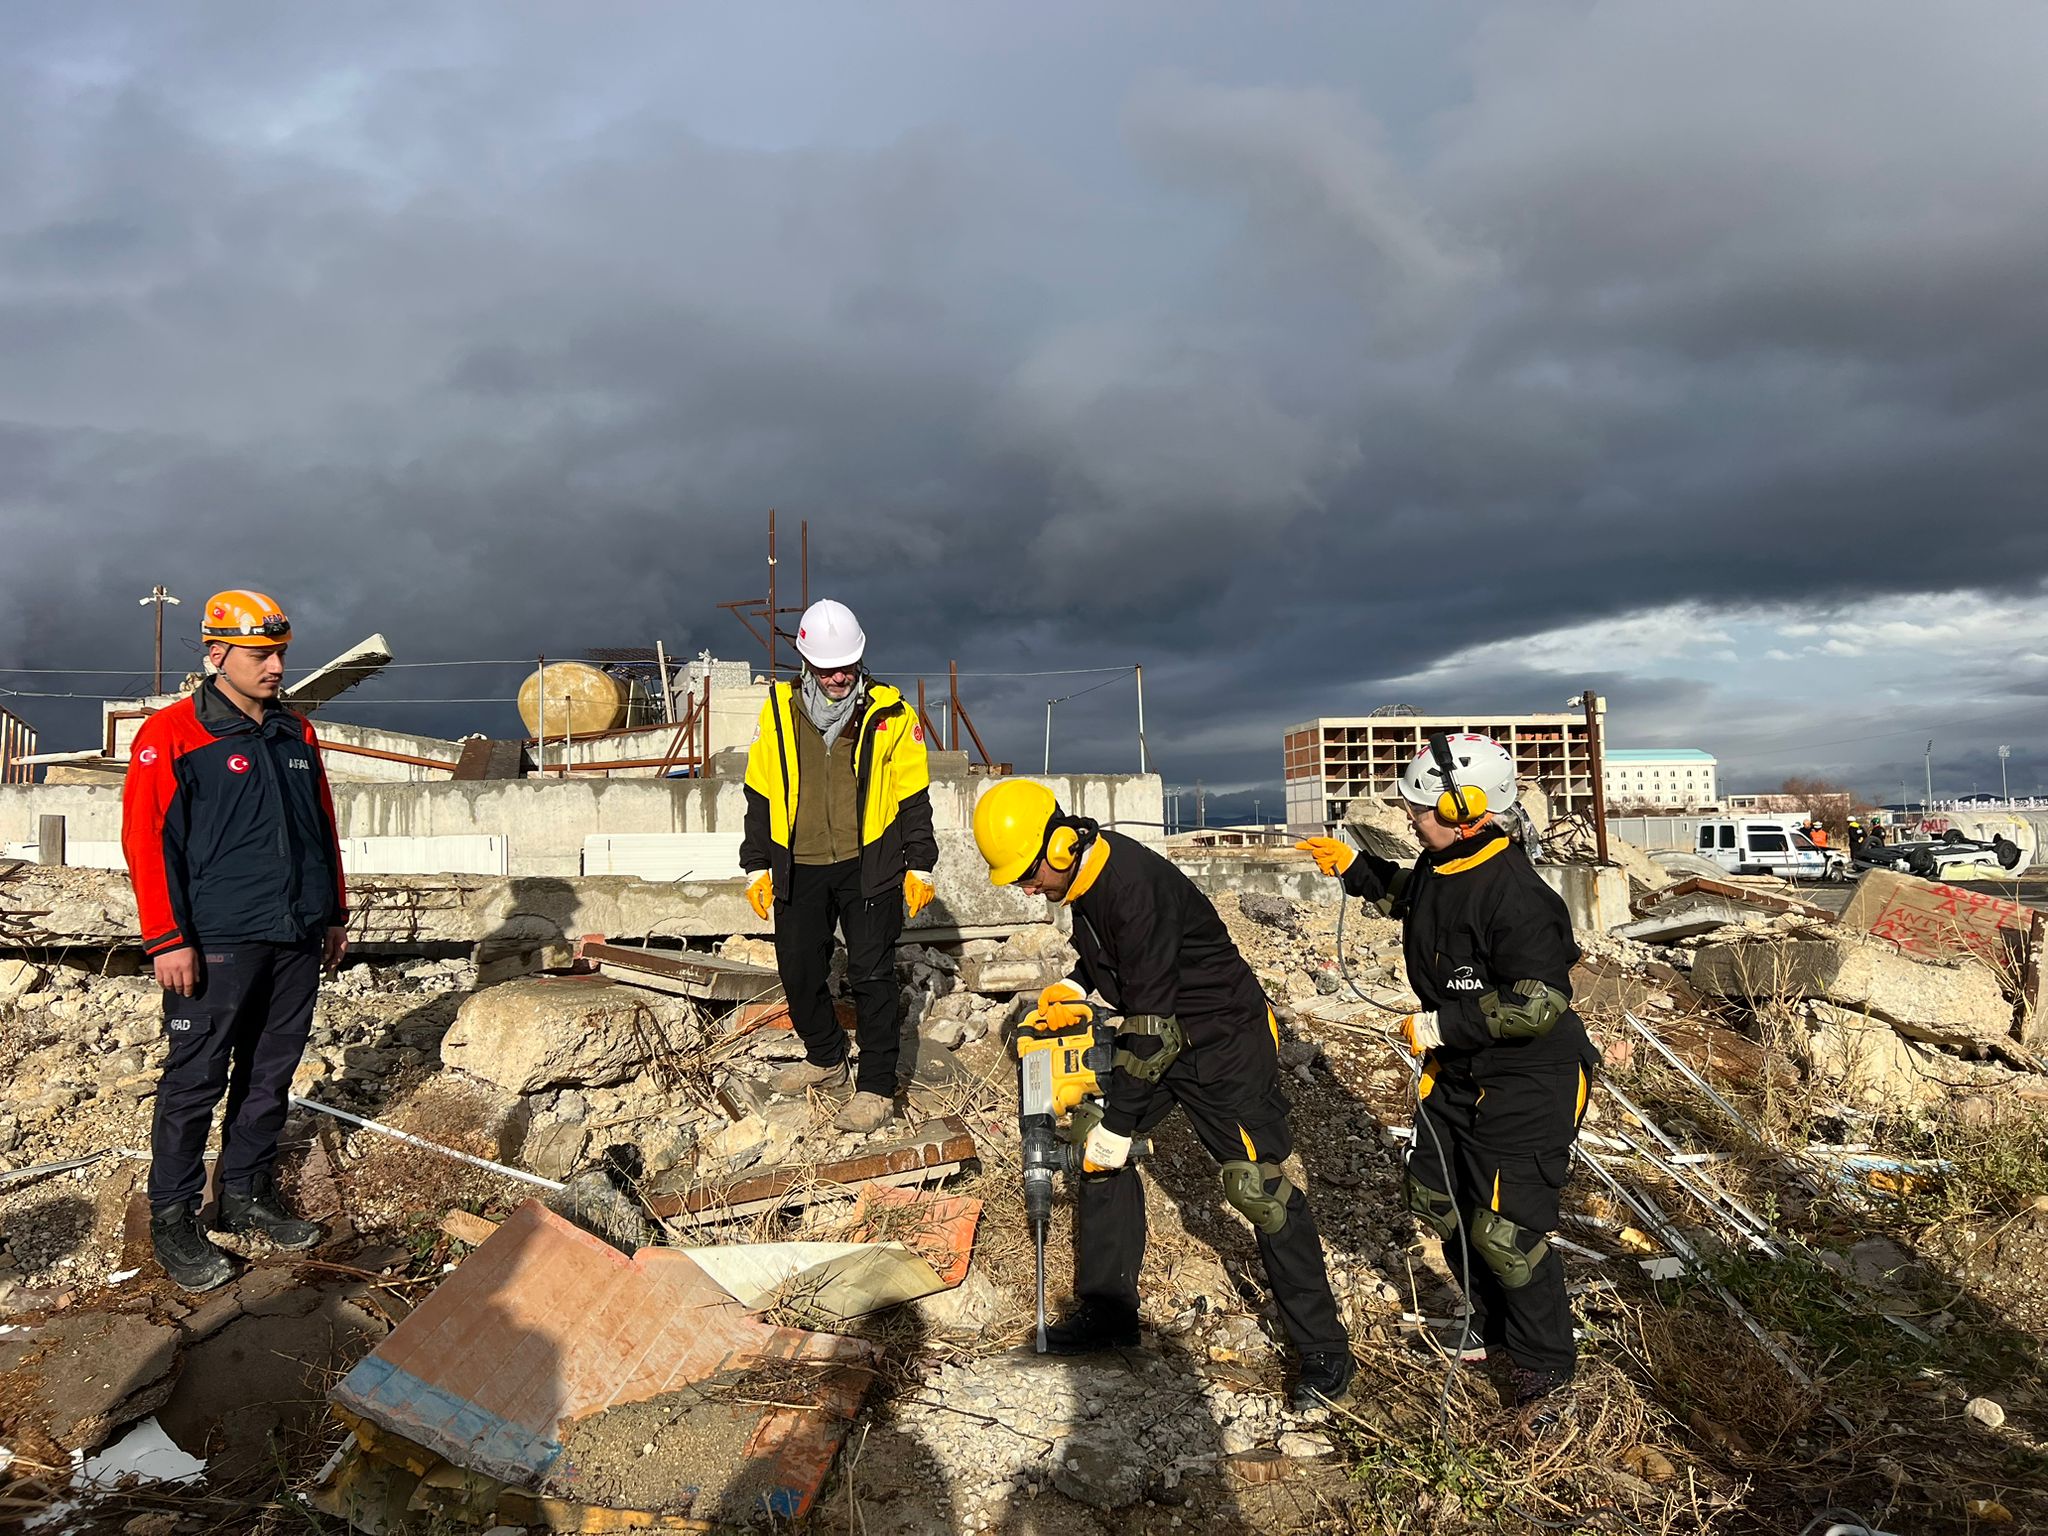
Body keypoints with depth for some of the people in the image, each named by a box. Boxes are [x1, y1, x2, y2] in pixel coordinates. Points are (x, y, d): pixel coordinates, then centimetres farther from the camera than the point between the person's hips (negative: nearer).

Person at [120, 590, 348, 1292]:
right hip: (217, 944, -6)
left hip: (297, 941, 6)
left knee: (270, 1076, 14)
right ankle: (172, 1219, 15)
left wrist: (334, 914, 18)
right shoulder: (171, 734, -7)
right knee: (196, 1082, 2)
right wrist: (167, 939, -14)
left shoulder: (296, 735, 12)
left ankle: (247, 1193, 28)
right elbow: (147, 840, -11)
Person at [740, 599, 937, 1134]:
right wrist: (757, 866, 8)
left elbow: (912, 795, 2)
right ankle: (825, 1060, 34)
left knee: (871, 975, -2)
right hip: (798, 869, 3)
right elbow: (760, 794, 9)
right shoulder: (778, 711, 2)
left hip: (868, 866, -3)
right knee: (798, 972, 11)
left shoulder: (890, 714, -3)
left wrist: (919, 866, 1)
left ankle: (877, 1087, 9)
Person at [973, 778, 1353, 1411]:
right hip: (1156, 1036, 9)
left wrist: (1118, 1124, -23)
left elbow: (1152, 1021, -29)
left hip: (1225, 1040, -9)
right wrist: (1076, 985, 1)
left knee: (1262, 1188, -8)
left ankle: (1324, 1350, 6)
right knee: (1095, 1150, 9)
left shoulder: (1136, 886, -31)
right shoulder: (1086, 873, -3)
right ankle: (1107, 1312, 22)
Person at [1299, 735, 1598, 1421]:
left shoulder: (1516, 895, -28)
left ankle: (1544, 1367, 16)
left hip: (1529, 1081, -9)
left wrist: (1442, 1025, -26)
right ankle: (1492, 1325, 40)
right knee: (1438, 1202, 18)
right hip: (1456, 1072, 10)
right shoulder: (1440, 869, 0)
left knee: (1505, 1229, -8)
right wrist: (1355, 868, 14)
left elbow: (1539, 1004, -30)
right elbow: (1410, 898, 25)